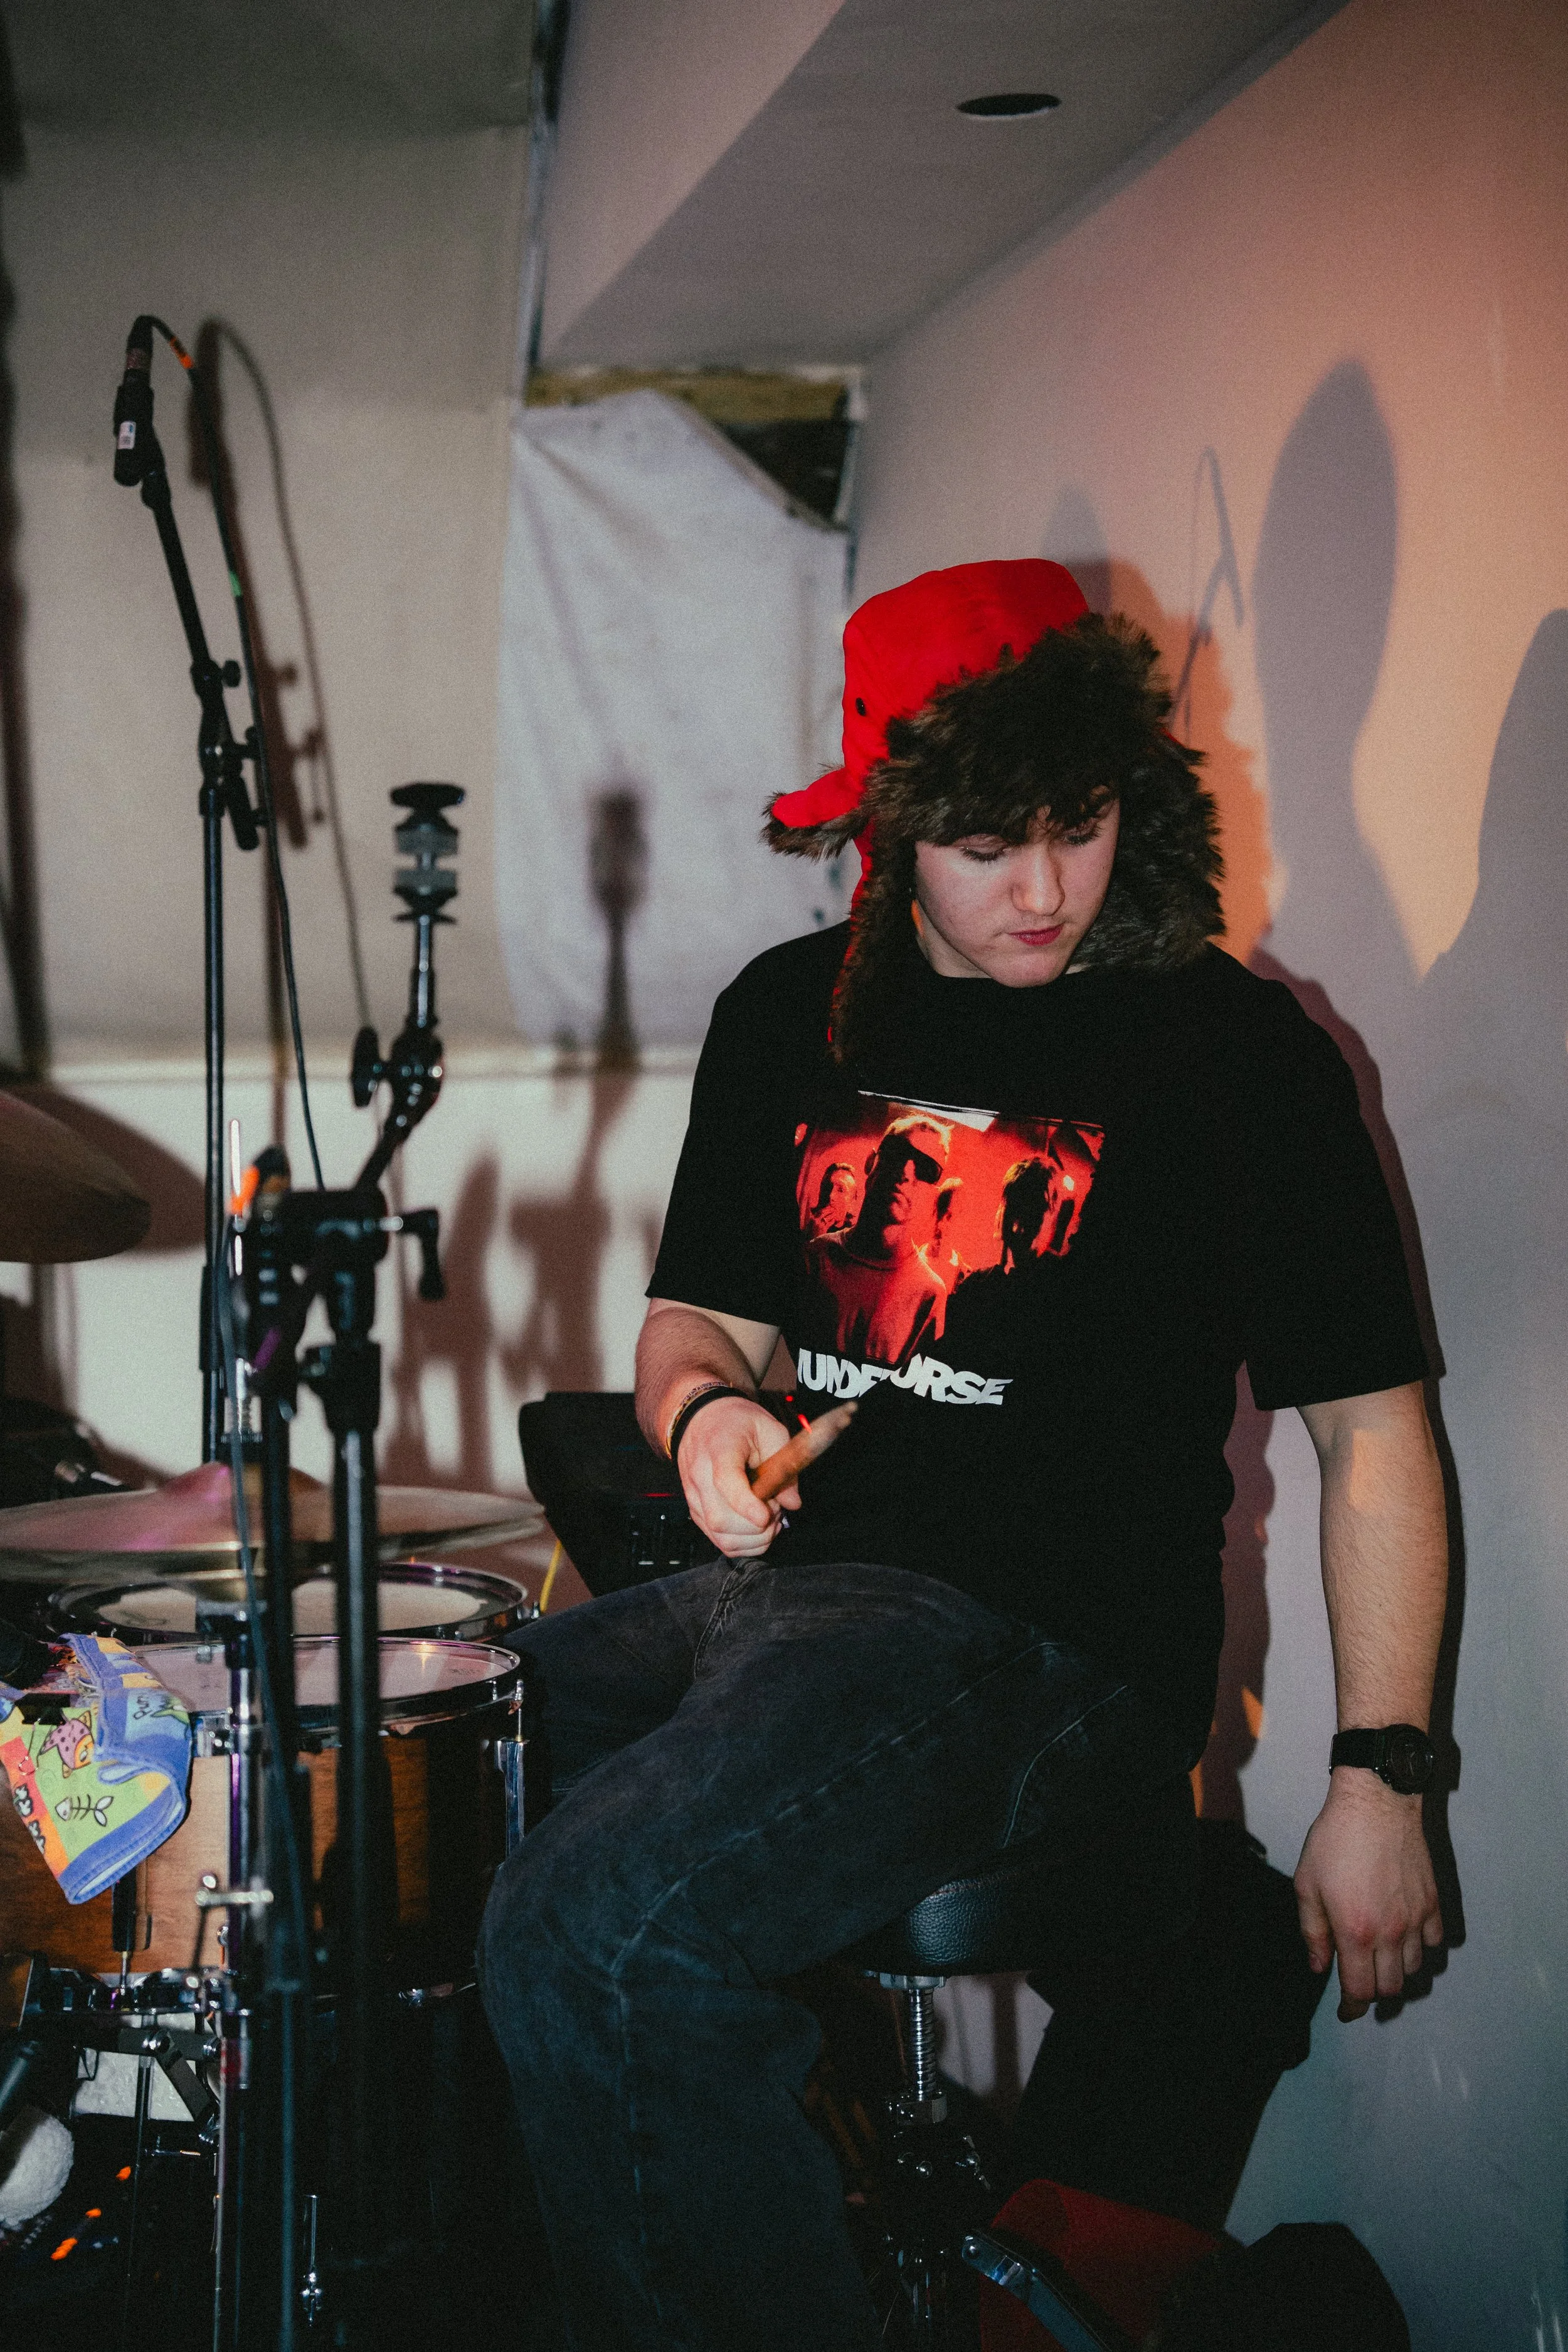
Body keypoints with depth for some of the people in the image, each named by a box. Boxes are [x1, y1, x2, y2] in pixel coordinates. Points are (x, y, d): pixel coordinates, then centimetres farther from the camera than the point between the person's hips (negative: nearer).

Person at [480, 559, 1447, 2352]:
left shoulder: (1229, 1048, -5)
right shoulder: (792, 1016, 11)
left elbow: (1372, 1427, -2)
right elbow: (696, 1313, 17)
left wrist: (1379, 1777, -7)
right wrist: (704, 1411, -8)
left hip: (1055, 1645, -7)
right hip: (775, 1585, 7)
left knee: (590, 1932, -26)